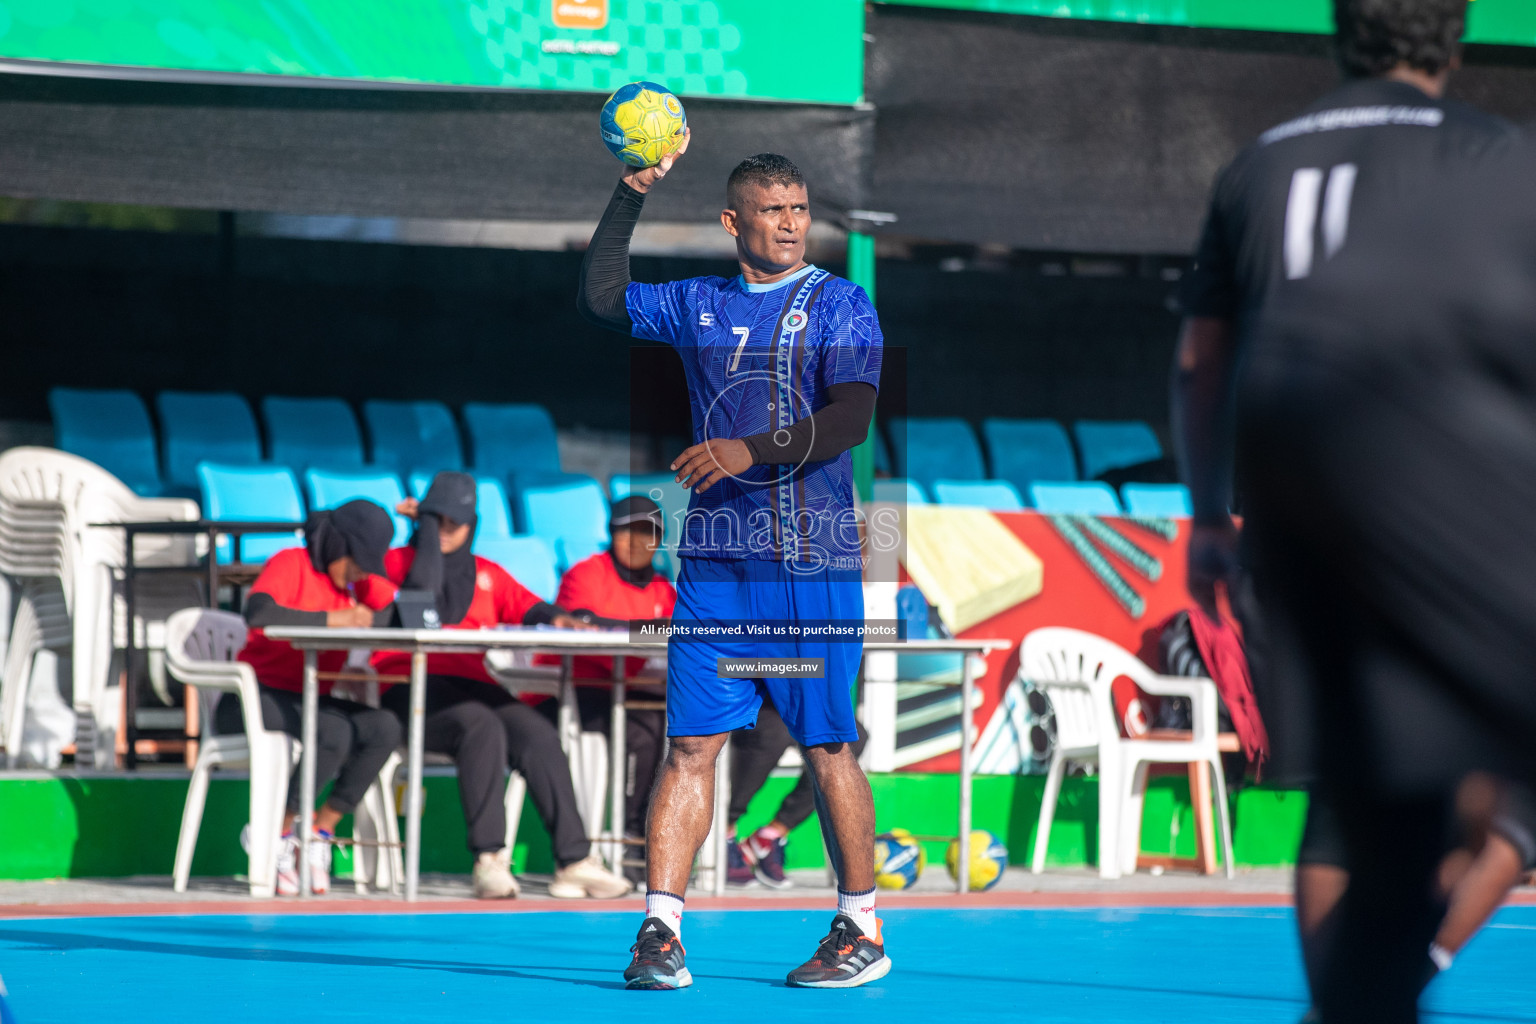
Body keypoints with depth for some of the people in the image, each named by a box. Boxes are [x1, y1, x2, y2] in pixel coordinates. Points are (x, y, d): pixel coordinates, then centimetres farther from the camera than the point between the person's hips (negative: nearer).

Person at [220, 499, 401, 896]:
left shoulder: (358, 579, 13)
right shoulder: (291, 565, -8)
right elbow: (258, 613, -28)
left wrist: (370, 619, -15)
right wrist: (332, 620, -28)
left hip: (311, 700, 7)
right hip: (258, 697, -7)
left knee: (385, 729, -20)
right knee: (335, 732, -34)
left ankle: (321, 834, -14)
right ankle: (280, 839, -20)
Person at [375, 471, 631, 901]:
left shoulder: (488, 574, 26)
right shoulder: (397, 561, 12)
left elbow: (526, 607, 11)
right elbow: (422, 589, -10)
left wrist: (556, 619, -12)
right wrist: (425, 523, 4)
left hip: (475, 687, 5)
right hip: (411, 691, -5)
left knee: (538, 734, -25)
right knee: (482, 726, -35)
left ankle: (574, 860, -31)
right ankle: (489, 861, -41)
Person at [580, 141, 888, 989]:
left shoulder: (839, 305, 1)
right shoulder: (699, 305, 14)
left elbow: (848, 420, -10)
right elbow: (601, 299, 9)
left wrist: (750, 451, -22)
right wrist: (631, 197, 3)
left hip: (812, 564, -3)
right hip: (715, 561, 3)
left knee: (826, 747, 0)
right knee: (690, 743, -3)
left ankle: (862, 930, 11)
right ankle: (660, 929, -4)